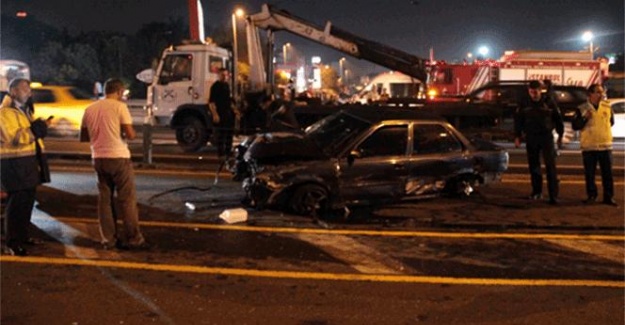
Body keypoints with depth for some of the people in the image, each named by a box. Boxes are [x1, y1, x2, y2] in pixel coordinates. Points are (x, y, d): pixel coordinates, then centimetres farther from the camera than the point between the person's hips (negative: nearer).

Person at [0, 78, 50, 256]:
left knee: (27, 202, 15)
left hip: (29, 162, 9)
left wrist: (40, 127, 7)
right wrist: (38, 128, -19)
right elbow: (15, 138, -22)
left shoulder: (24, 109, 19)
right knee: (16, 203, -8)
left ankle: (23, 236, 27)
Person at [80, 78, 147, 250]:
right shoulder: (119, 106, -8)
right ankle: (134, 238, 4)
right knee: (127, 199, 1)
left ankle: (109, 239, 13)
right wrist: (131, 133, 8)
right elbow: (130, 134, -13)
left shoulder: (90, 109, 8)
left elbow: (83, 137, 13)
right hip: (118, 157, -5)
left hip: (99, 158, 6)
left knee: (105, 199, 11)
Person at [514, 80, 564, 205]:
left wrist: (560, 135, 9)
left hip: (546, 137, -3)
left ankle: (553, 195, -11)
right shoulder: (524, 105, 4)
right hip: (531, 138, 3)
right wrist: (517, 136, 4)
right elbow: (518, 121, 10)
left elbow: (558, 119, 7)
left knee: (550, 166, -9)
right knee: (533, 165, 9)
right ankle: (537, 191, 21)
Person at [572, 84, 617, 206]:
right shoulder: (582, 109, -4)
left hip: (605, 146, 2)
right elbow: (575, 126, -7)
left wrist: (603, 128, 13)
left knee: (607, 173, 4)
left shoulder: (607, 107, 4)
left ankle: (609, 197, 13)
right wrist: (585, 118, -19)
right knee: (589, 174, 5)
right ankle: (591, 196, 18)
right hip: (588, 147, -2)